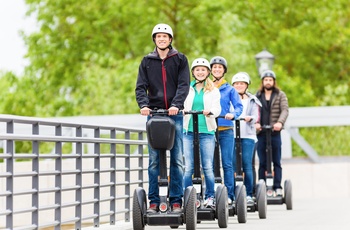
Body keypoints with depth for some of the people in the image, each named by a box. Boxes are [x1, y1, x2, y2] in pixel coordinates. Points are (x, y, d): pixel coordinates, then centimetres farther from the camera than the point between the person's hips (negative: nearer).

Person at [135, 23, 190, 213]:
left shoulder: (180, 59, 7)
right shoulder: (147, 61, 11)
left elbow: (184, 85, -3)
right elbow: (141, 86, 5)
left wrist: (176, 104, -19)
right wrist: (143, 104, -14)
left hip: (175, 114, -1)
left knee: (177, 159, -1)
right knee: (154, 160, 0)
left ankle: (176, 200, 2)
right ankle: (154, 201, 2)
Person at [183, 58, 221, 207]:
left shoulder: (213, 90, 11)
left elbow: (217, 108, -2)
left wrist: (210, 111, -26)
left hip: (207, 131, -1)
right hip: (189, 131, 1)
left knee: (208, 167, -4)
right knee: (189, 167, -2)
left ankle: (210, 197, 5)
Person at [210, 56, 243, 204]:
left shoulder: (229, 89, 8)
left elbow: (239, 106, 2)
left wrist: (233, 114, -19)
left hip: (226, 130, -1)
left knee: (227, 163, -3)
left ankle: (229, 195, 1)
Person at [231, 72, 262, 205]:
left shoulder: (252, 100, 17)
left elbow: (255, 117, 5)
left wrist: (250, 118, -18)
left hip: (247, 135, -1)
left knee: (247, 165, -8)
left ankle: (249, 195, -4)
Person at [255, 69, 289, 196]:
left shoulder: (280, 95, 11)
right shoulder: (257, 96, 14)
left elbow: (285, 110, -2)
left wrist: (280, 122, -20)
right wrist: (255, 123, -16)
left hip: (275, 132, -1)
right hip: (261, 133, 1)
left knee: (276, 162, -1)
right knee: (262, 163, 1)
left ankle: (277, 187, 0)